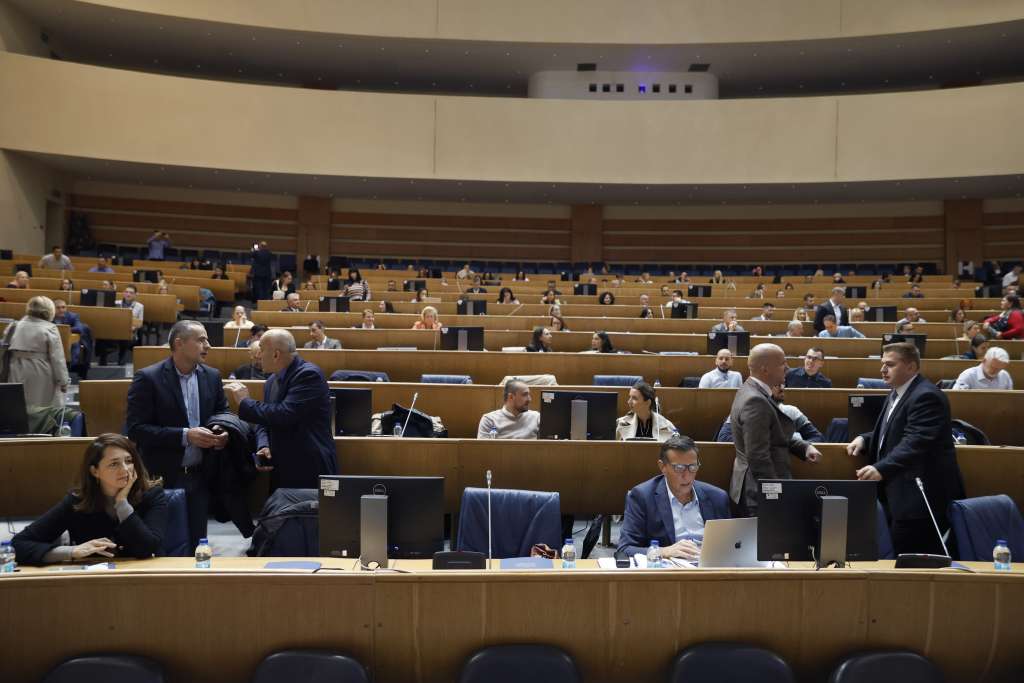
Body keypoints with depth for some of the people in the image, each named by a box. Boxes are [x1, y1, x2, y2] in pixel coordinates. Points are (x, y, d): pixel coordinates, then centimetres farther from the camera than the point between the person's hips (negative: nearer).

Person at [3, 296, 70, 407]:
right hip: (41, 375, -5)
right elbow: (57, 358, -12)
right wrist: (63, 380, -8)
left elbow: (6, 350, 11)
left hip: (18, 374, 5)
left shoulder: (16, 326, 6)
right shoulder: (50, 328, -10)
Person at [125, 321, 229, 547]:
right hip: (162, 478, -4)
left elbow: (223, 414, 17)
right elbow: (135, 429, -15)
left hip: (199, 476, 4)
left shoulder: (212, 376, 5)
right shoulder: (148, 378, -10)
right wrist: (185, 435, -22)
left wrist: (223, 434, -6)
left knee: (196, 543, 10)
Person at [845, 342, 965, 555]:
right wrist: (865, 439, 6)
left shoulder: (926, 396, -17)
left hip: (920, 495, -10)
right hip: (902, 494, 10)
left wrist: (881, 469, -36)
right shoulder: (897, 393, 17)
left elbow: (916, 442, -27)